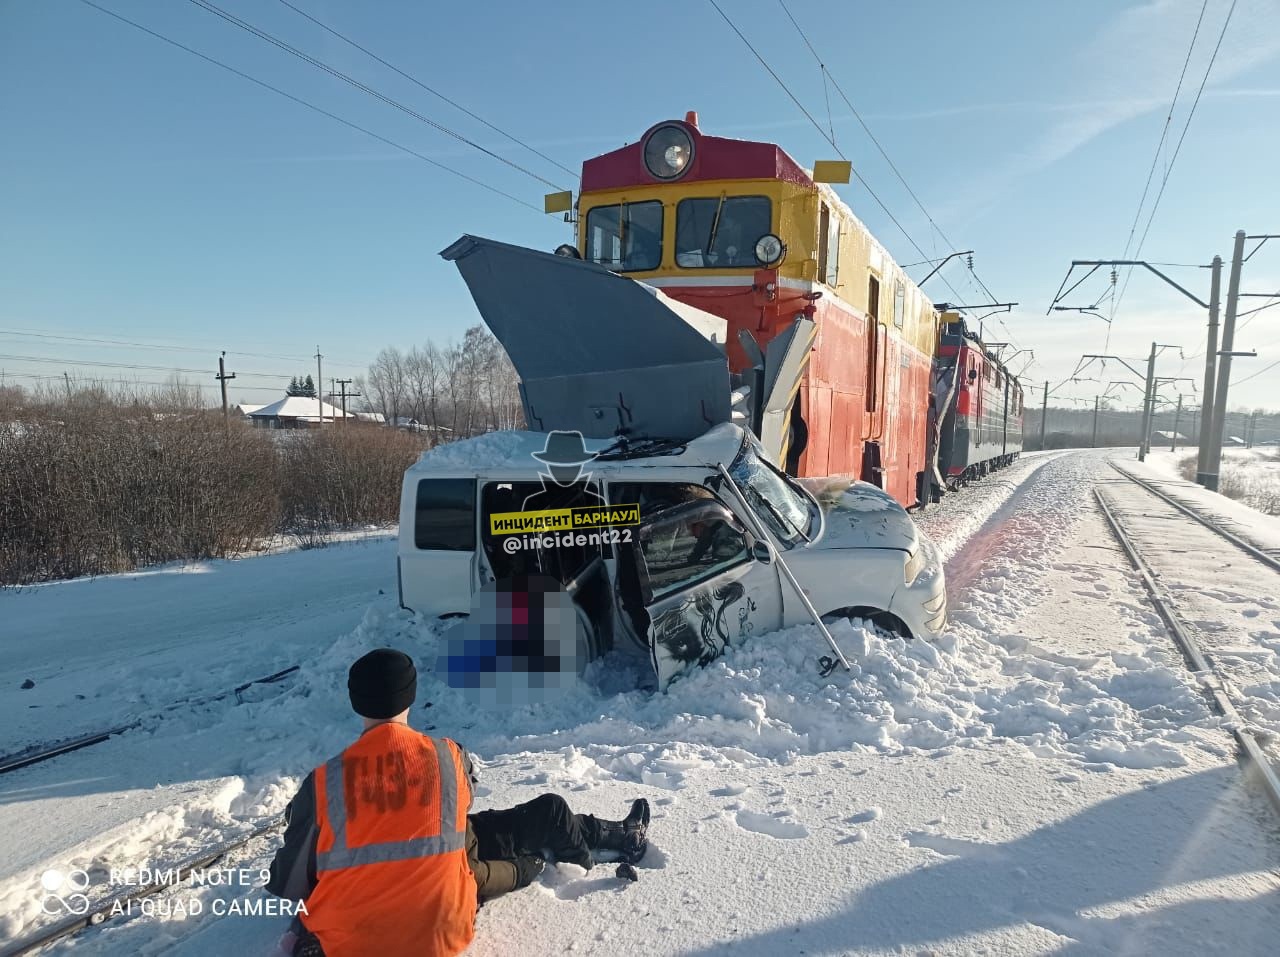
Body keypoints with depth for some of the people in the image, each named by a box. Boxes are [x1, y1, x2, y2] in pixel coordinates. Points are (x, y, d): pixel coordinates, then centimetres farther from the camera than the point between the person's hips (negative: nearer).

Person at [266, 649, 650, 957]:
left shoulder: (322, 782, -15)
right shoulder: (448, 756, -14)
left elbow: (290, 880, -4)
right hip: (439, 926, -3)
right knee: (549, 814, 13)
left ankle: (525, 865, 51)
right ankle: (625, 839, 42)